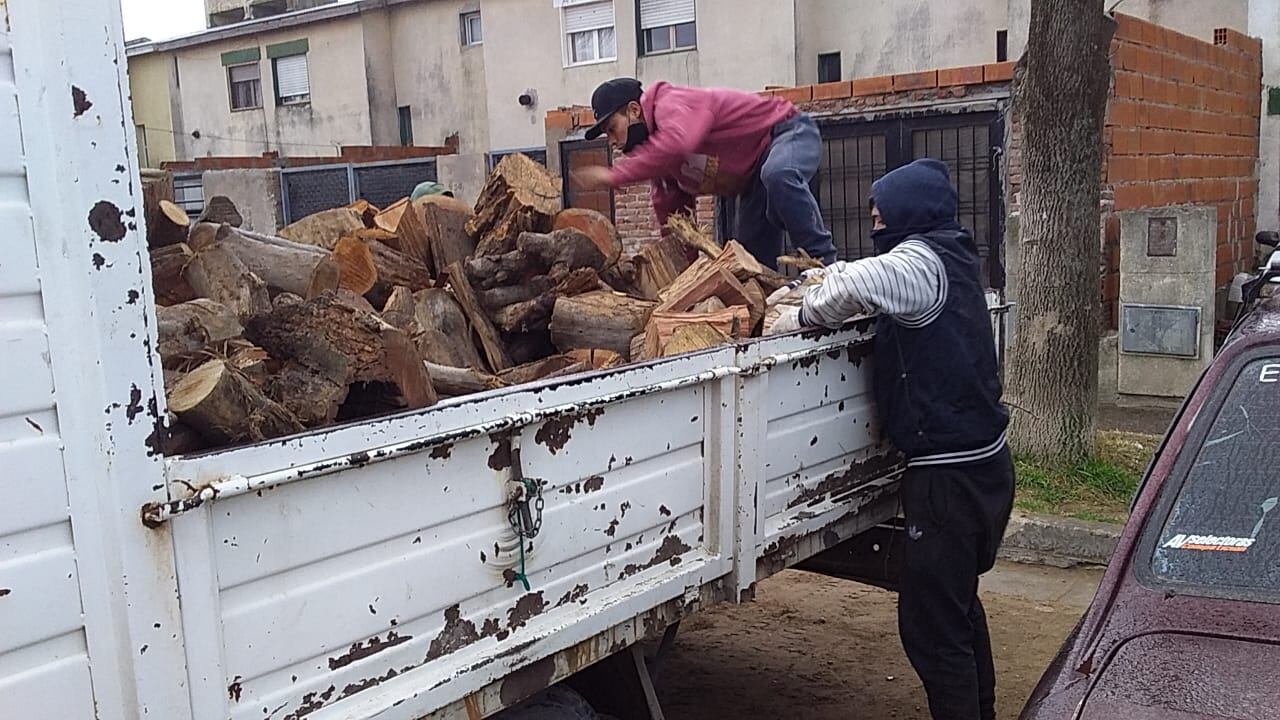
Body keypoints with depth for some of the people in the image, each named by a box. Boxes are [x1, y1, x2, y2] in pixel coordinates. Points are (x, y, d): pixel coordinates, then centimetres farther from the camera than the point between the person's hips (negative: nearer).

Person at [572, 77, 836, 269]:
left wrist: (614, 175, -44)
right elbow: (669, 208, 9)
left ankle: (824, 263, -36)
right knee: (753, 249, 2)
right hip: (755, 173, 10)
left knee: (778, 175, -41)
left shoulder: (671, 103, -26)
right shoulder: (654, 147, 5)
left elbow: (677, 144, -49)